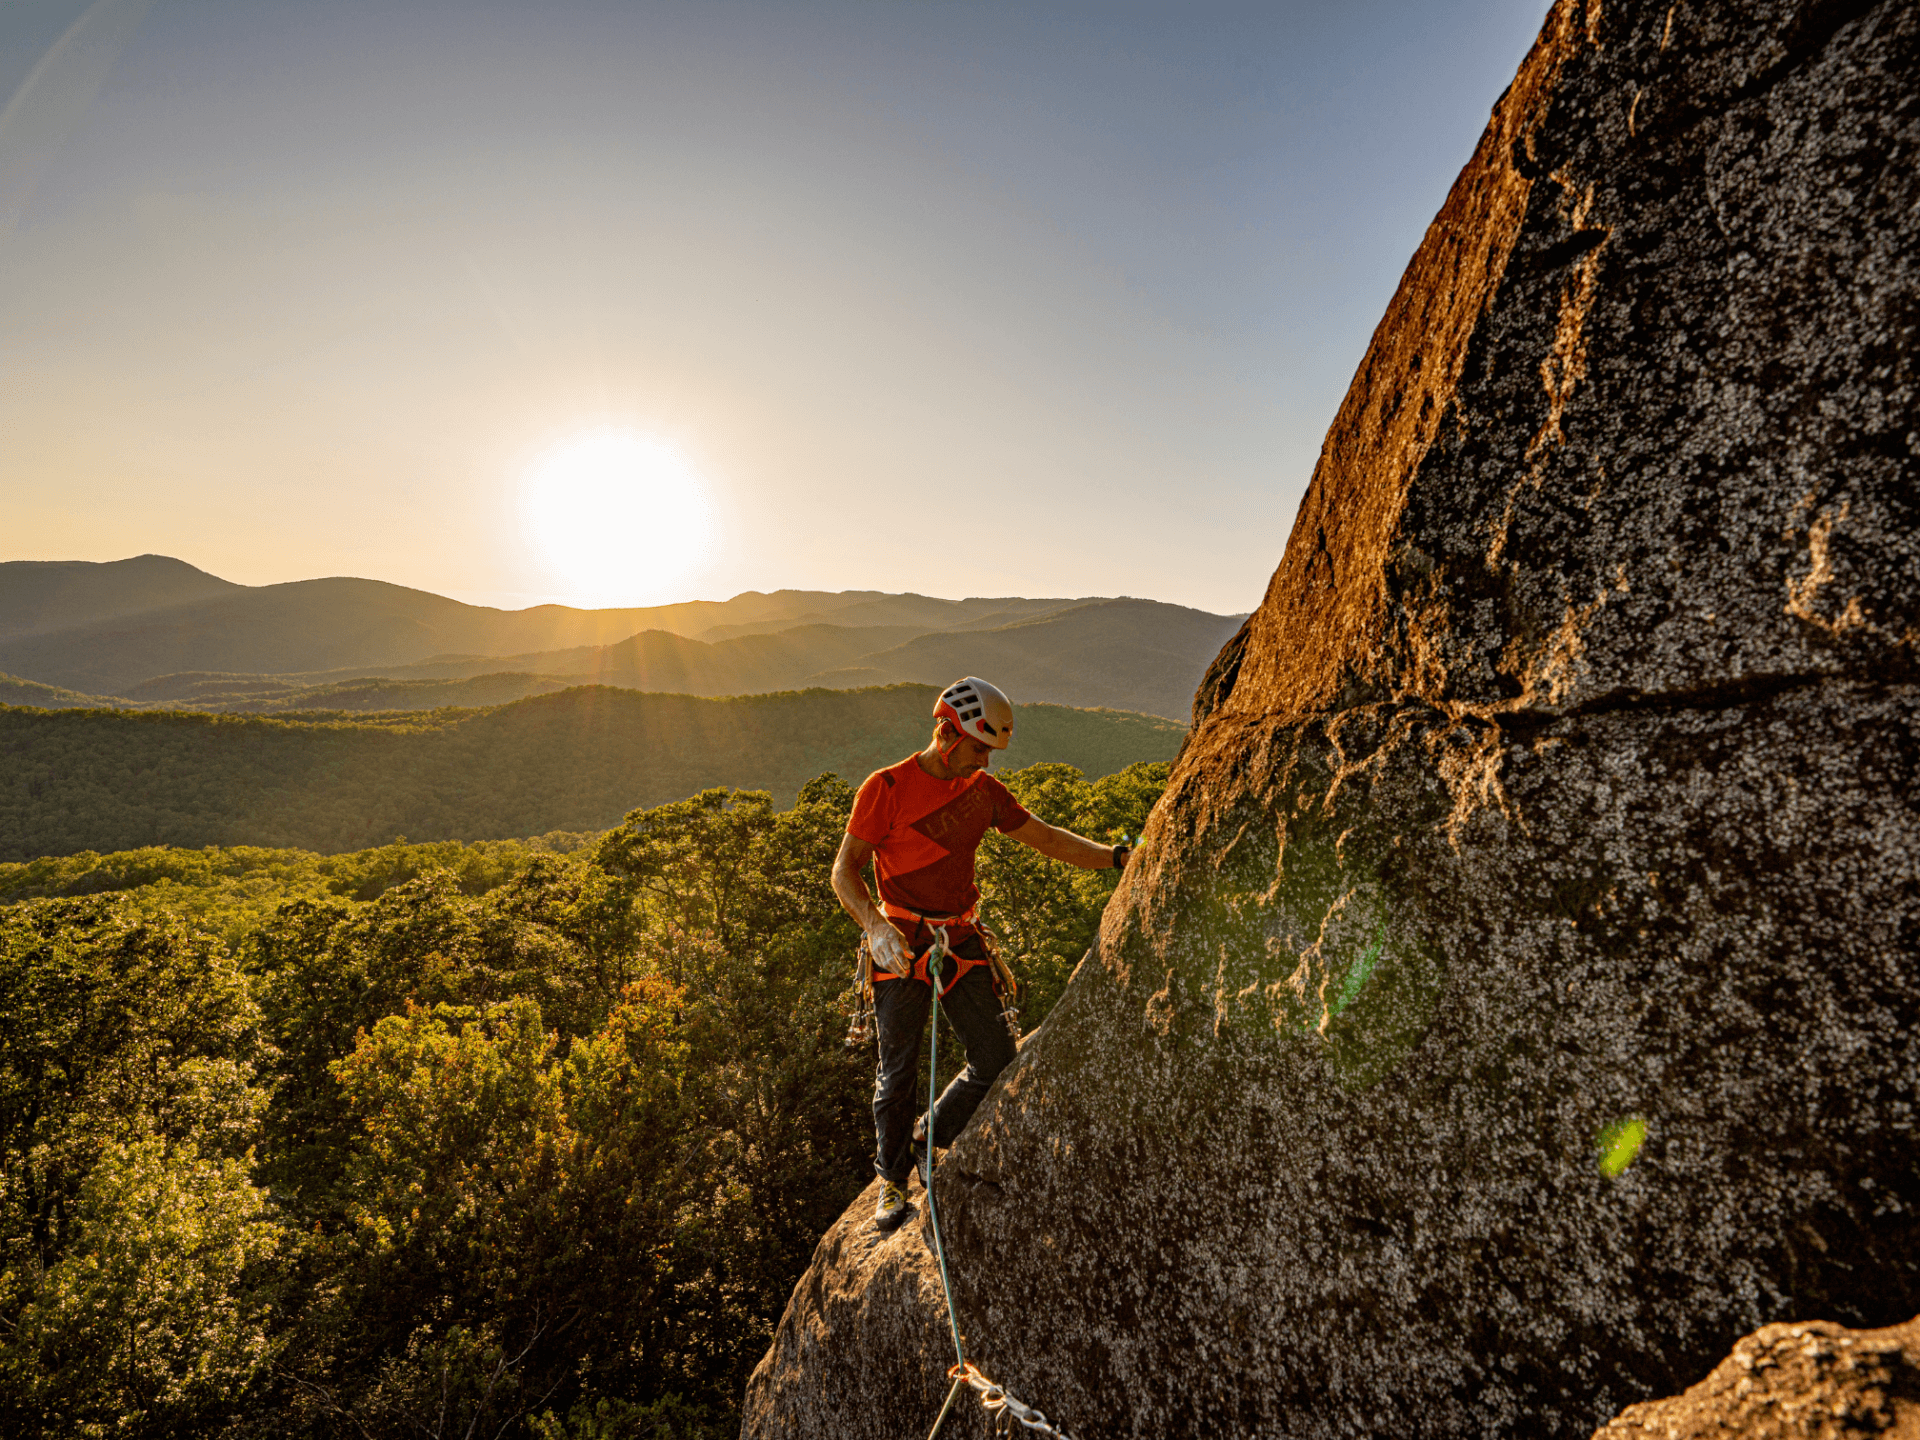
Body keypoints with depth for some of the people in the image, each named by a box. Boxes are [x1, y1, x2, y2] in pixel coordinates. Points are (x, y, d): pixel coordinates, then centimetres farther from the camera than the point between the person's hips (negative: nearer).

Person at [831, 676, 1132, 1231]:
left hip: (961, 942, 5)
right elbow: (844, 873, -12)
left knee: (996, 1061, 4)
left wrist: (1115, 856, -1)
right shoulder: (887, 789, -12)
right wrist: (876, 926, -28)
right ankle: (893, 1181, 32)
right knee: (897, 1073, 7)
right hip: (902, 949, -5)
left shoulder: (983, 791, 4)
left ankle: (928, 1139, 31)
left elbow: (1045, 837, 9)